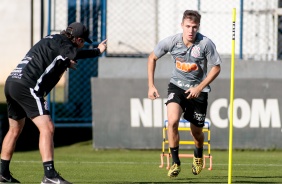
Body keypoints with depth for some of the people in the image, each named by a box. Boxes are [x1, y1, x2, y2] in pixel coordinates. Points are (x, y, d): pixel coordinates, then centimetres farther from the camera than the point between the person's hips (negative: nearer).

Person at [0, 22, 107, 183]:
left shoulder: (52, 39, 22)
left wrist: (65, 63, 33)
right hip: (27, 86, -10)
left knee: (15, 129, 23)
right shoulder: (60, 42, -6)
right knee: (47, 128, -14)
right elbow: (76, 54, -25)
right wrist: (98, 51, -11)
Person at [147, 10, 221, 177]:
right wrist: (151, 85, -1)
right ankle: (176, 163, -11)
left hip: (198, 90, 0)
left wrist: (199, 88, -17)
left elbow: (216, 68, -8)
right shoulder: (171, 41, -14)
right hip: (177, 86, 0)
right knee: (172, 121, -25)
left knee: (197, 133, 8)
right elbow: (152, 58, 3)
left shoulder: (205, 44, -19)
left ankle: (198, 156, 45)